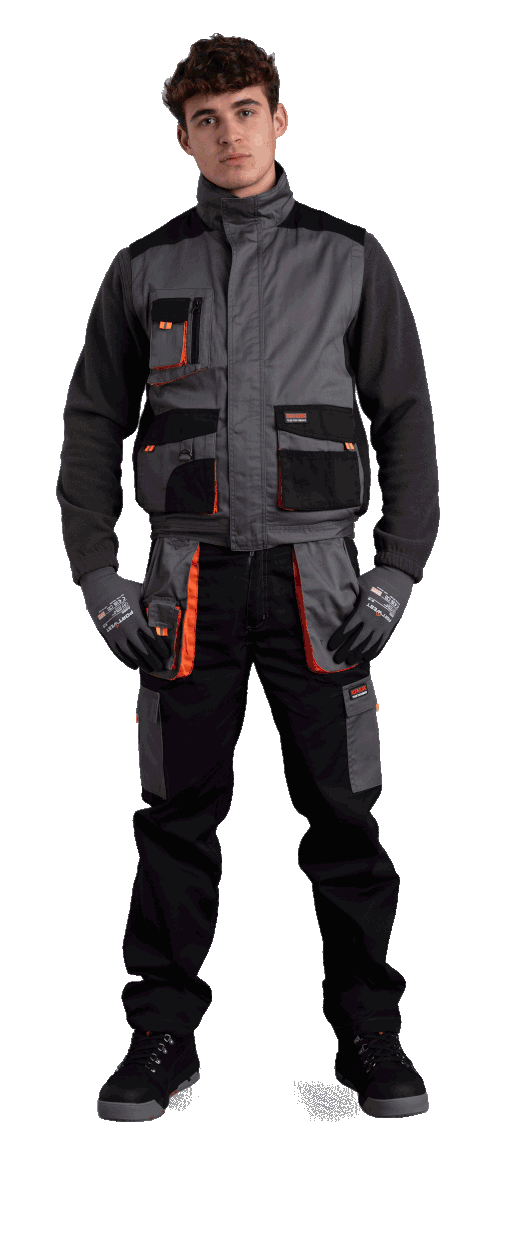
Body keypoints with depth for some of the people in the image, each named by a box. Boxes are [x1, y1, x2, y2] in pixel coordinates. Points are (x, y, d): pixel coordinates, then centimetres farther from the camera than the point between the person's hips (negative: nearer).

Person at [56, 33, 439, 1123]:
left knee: (344, 815, 2)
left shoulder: (348, 258, 6)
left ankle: (371, 1035, 15)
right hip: (190, 573, 1)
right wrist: (99, 579, 1)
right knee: (178, 818, 4)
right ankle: (162, 1036, 16)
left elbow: (407, 419, 6)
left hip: (313, 570, -1)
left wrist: (397, 572, -3)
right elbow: (91, 426, 11)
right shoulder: (144, 269, 9)